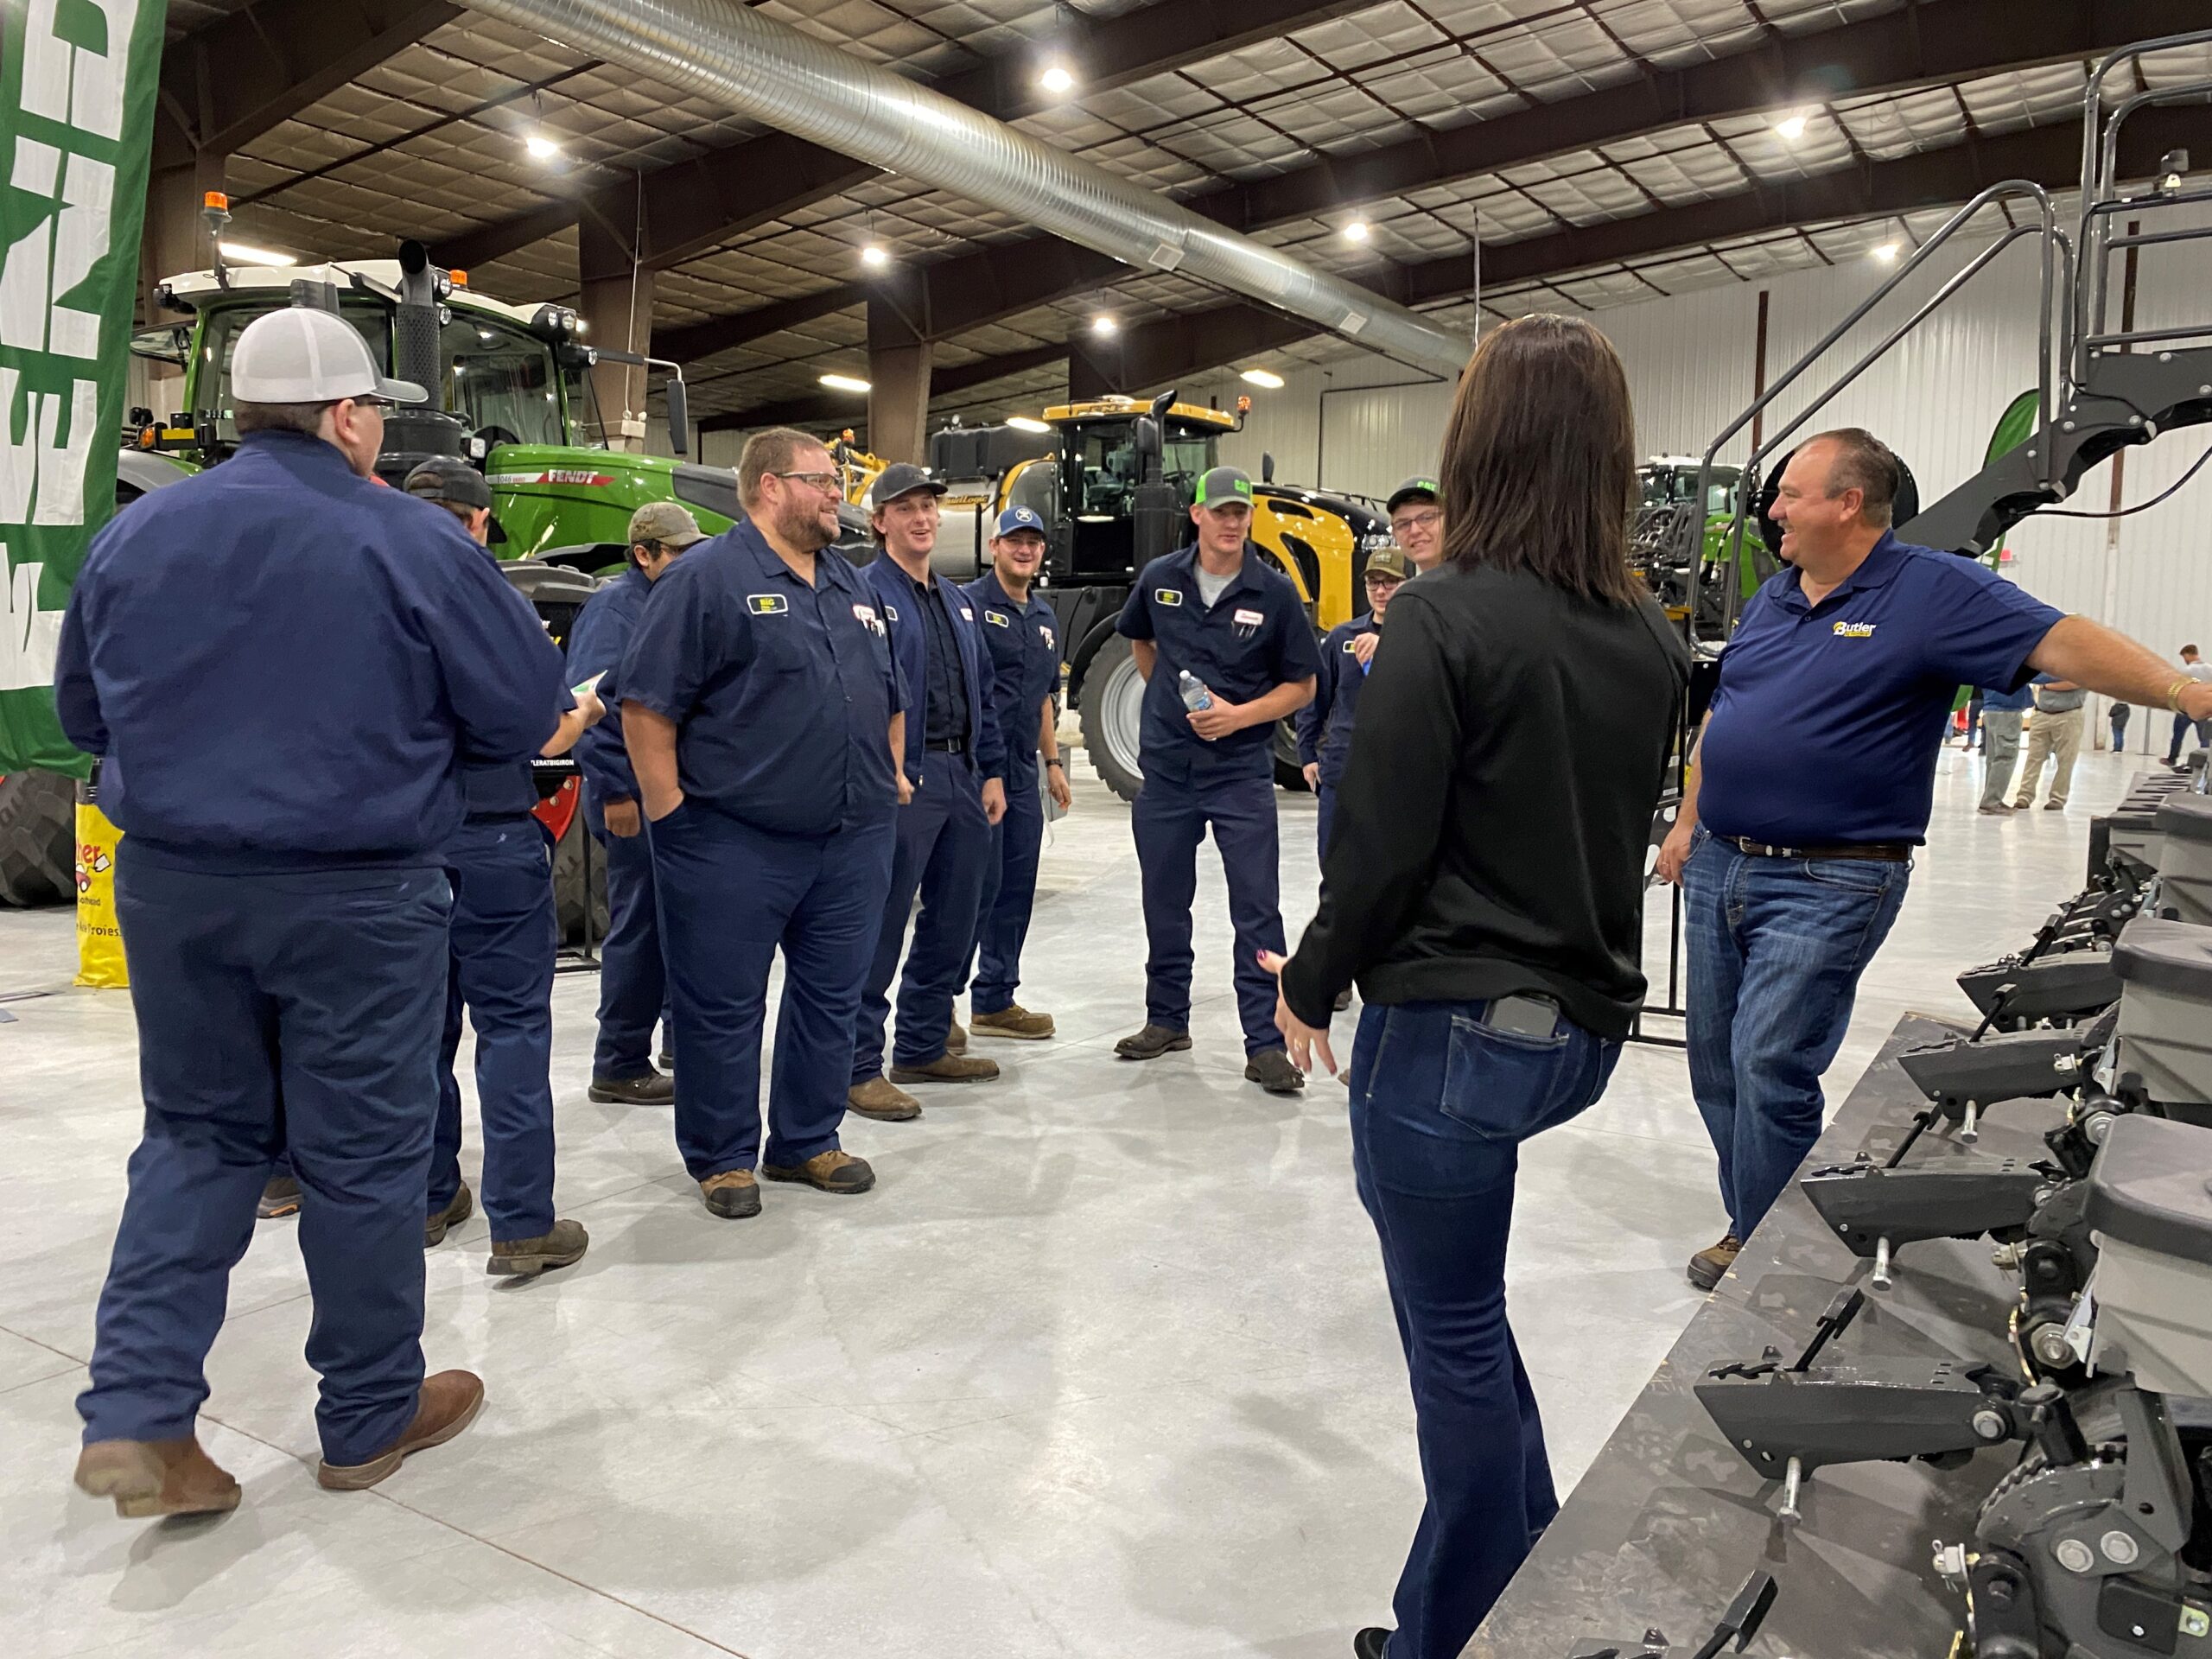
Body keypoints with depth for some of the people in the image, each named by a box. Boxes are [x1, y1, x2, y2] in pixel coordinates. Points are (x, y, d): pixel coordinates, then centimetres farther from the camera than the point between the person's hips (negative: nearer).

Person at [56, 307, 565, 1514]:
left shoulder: (135, 533, 3)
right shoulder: (409, 542, -12)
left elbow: (82, 709, 13)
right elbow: (525, 709, -8)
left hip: (171, 885, 5)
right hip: (357, 898, -4)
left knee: (197, 1135, 20)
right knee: (362, 1153, 9)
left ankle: (137, 1413, 13)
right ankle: (371, 1417, 25)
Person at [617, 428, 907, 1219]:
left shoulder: (853, 585, 15)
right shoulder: (707, 577, -7)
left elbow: (891, 695, 25)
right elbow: (645, 703, -11)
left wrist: (890, 774, 16)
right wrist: (670, 810, -13)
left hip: (853, 841, 7)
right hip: (735, 847, -6)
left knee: (832, 999, 13)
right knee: (723, 1006, 5)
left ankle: (808, 1142, 29)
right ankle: (722, 1159, 21)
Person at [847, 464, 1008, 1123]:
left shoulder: (957, 601, 18)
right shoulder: (866, 594, -6)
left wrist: (992, 772, 13)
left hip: (963, 777, 8)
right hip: (903, 781, -8)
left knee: (952, 923, 14)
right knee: (881, 928, -4)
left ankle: (924, 1047, 27)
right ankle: (859, 1068, 4)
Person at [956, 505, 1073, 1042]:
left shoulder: (1045, 617, 18)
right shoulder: (970, 603, -6)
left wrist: (1053, 762, 21)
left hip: (1023, 773, 8)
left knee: (1017, 886, 9)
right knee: (980, 882, -8)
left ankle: (994, 1001, 19)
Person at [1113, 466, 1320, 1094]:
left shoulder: (1274, 592, -7)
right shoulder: (1160, 578, 2)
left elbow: (1302, 686, -3)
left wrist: (1239, 716, -17)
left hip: (1241, 771, -3)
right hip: (1166, 766, 3)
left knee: (1257, 908, -4)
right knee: (1165, 901, 12)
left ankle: (1265, 1044, 2)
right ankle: (1167, 1019, 28)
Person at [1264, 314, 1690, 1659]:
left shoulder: (1447, 615, -16)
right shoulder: (1650, 638, 5)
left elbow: (1381, 842, -16)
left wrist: (1312, 985, -1)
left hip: (1454, 1026, -7)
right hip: (1586, 1025, 8)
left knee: (1458, 1340, 7)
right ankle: (1526, 1550, 38)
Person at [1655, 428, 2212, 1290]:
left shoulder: (1934, 592, -7)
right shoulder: (1771, 597, 14)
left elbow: (2059, 642, -17)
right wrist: (1688, 822, 19)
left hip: (1825, 885, -7)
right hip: (1719, 865, 7)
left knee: (1770, 1068, -9)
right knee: (1715, 1063, 12)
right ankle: (1750, 1224, 29)